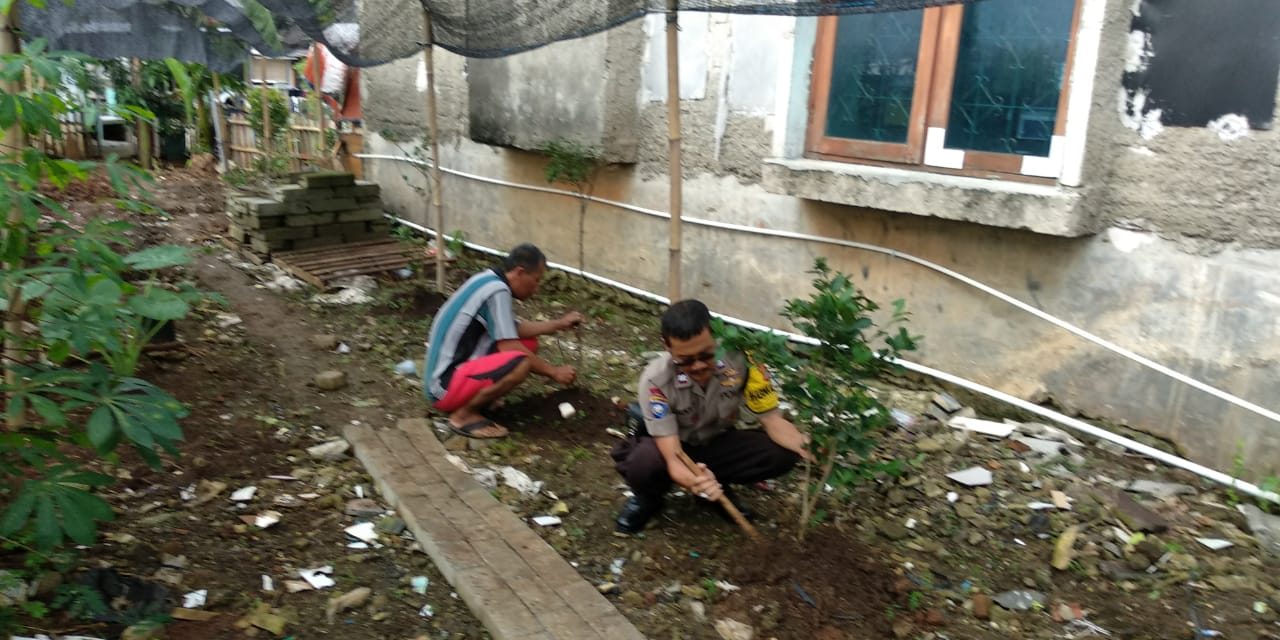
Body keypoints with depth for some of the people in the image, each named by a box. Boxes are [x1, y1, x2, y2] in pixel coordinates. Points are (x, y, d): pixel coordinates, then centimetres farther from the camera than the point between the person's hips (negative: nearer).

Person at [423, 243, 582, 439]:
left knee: (530, 344, 10)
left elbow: (515, 329, 16)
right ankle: (463, 415, -9)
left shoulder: (489, 280, 9)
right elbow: (509, 348, -19)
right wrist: (554, 372, -8)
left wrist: (559, 324, 16)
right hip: (445, 385, -10)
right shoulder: (497, 290, -19)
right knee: (520, 363, -30)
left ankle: (469, 399, 7)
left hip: (453, 368, 10)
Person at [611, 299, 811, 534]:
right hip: (673, 445, -2)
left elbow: (772, 419, -21)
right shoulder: (656, 380, -34)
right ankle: (647, 499, 1)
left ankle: (716, 484, 4)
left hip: (717, 442, 3)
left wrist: (807, 448, -40)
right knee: (642, 465, -37)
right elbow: (674, 460, -34)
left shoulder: (740, 358, -29)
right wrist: (693, 481, -56)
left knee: (783, 453, -24)